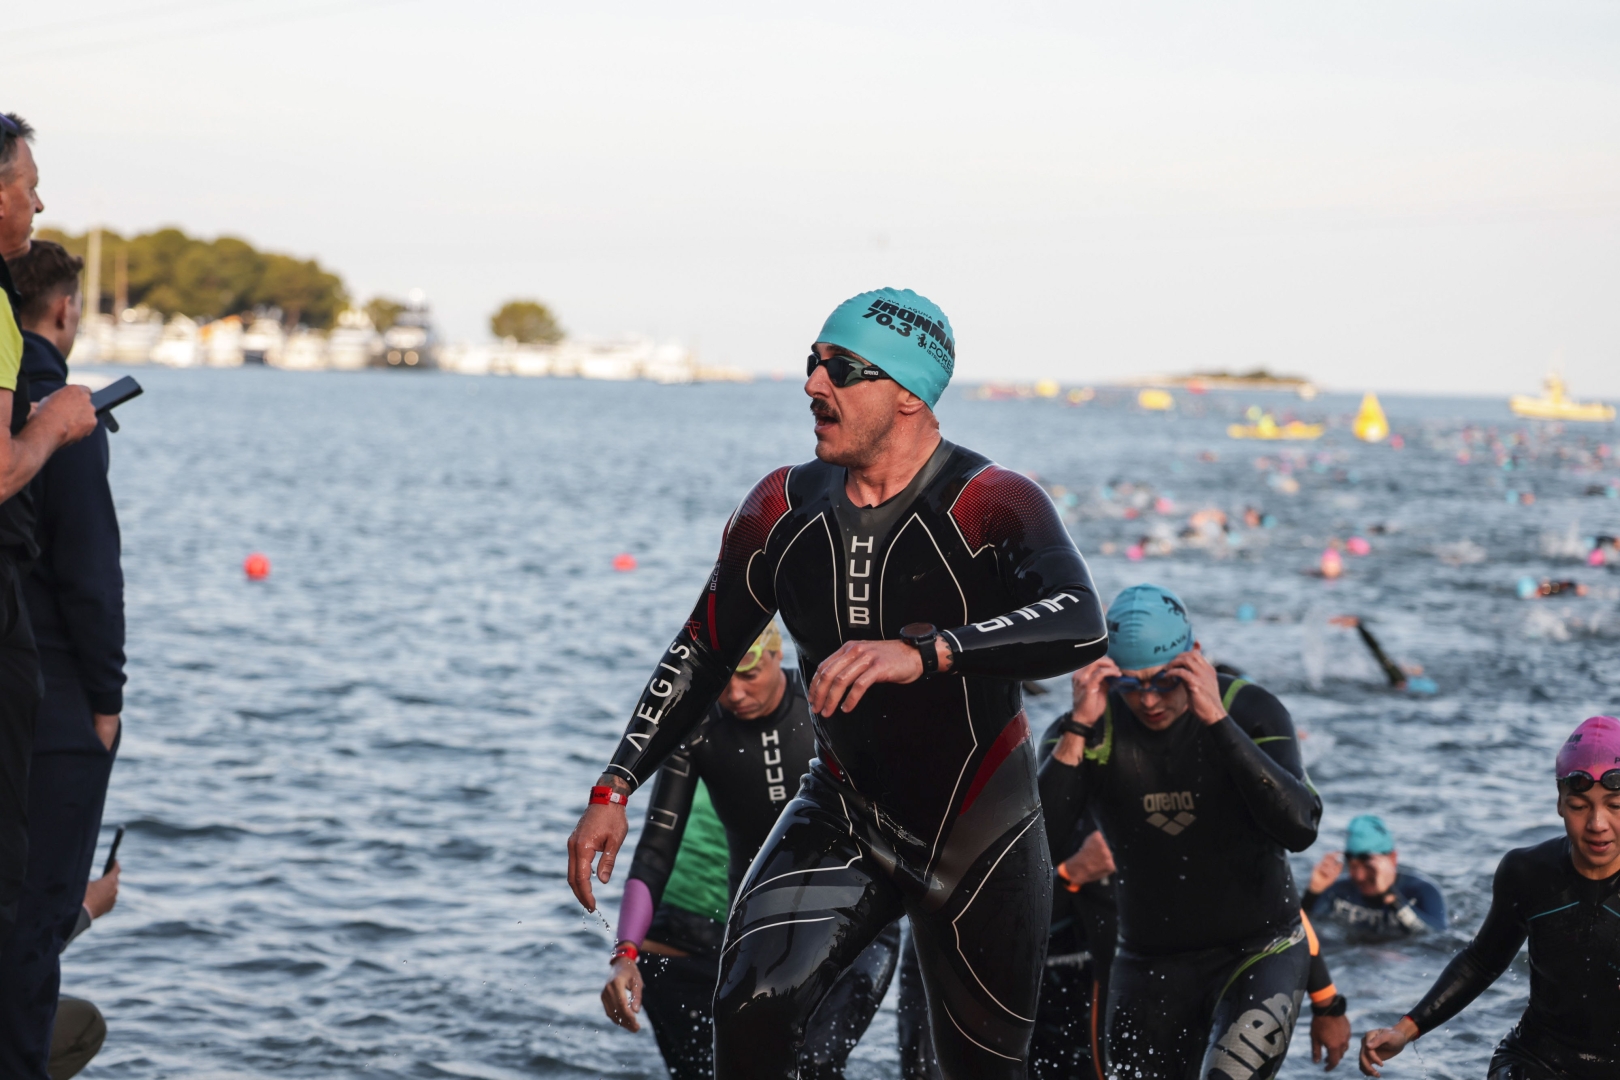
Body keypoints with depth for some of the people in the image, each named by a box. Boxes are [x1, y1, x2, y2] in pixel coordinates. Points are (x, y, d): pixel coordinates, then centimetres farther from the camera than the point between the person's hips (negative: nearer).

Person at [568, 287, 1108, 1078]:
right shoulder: (783, 509, -5)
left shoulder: (991, 505, -20)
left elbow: (1079, 626, -39)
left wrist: (923, 653, -52)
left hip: (982, 836, -3)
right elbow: (703, 653, 8)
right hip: (841, 821, 3)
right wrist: (615, 790, 0)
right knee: (751, 1012, -22)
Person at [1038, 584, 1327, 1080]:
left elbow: (1299, 828, -27)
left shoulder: (1250, 710, -11)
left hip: (1259, 952, -3)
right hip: (1150, 965, 3)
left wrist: (1217, 719, -30)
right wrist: (1078, 729, -27)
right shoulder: (1097, 729, -7)